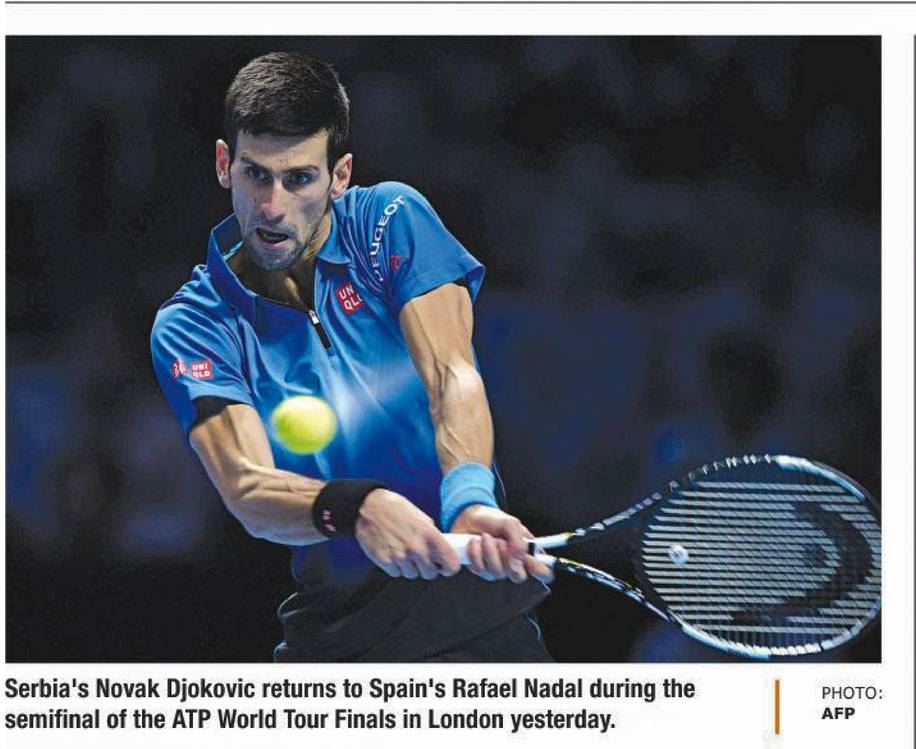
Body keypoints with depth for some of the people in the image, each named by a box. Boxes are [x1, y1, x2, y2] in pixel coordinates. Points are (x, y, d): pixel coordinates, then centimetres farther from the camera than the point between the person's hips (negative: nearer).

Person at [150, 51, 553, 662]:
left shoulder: (391, 220, 1)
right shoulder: (191, 327, -1)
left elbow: (452, 376, -12)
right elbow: (246, 488, -15)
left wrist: (469, 499, -33)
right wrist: (356, 509, -37)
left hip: (469, 585, 1)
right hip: (332, 625, -1)